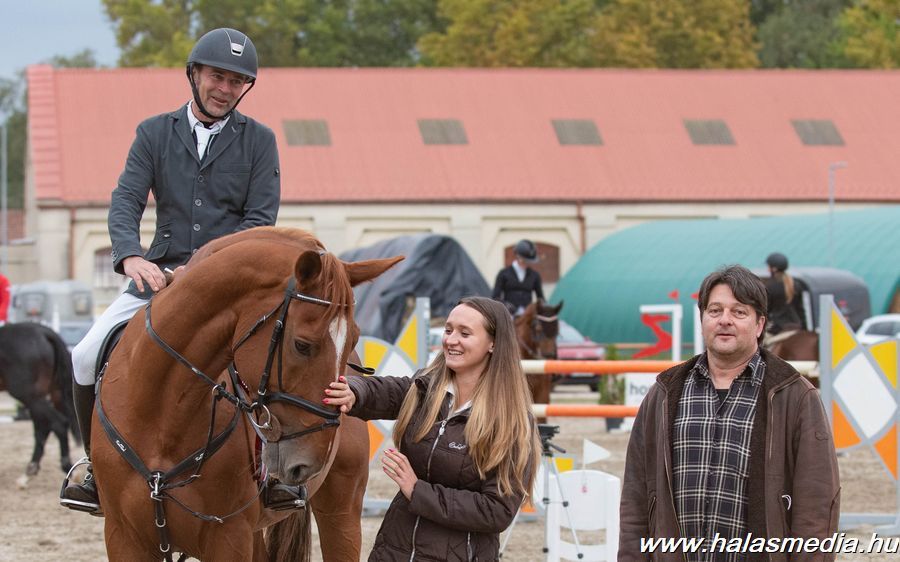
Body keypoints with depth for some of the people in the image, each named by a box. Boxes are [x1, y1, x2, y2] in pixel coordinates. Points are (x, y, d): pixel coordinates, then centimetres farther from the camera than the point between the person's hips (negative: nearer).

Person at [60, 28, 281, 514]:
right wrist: (130, 256, -24)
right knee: (88, 356, -11)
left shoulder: (259, 140, 5)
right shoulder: (154, 133, 8)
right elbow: (126, 200, -3)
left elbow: (261, 218, -2)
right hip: (161, 272, 2)